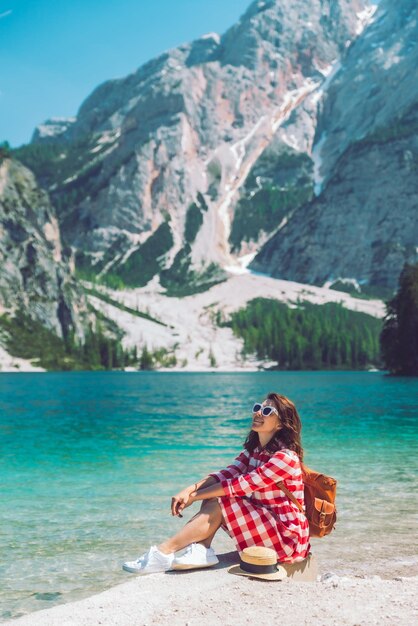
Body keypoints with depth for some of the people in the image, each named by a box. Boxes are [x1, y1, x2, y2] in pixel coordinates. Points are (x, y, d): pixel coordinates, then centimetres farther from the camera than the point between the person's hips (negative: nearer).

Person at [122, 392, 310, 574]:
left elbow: (239, 485, -23)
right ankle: (201, 550, -22)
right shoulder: (253, 449, 7)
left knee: (218, 504, -20)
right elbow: (225, 475, -6)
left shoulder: (286, 457, -20)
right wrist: (190, 489, -22)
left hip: (287, 536, -8)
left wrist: (193, 497, -17)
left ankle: (163, 553, -22)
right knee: (213, 491, -7)